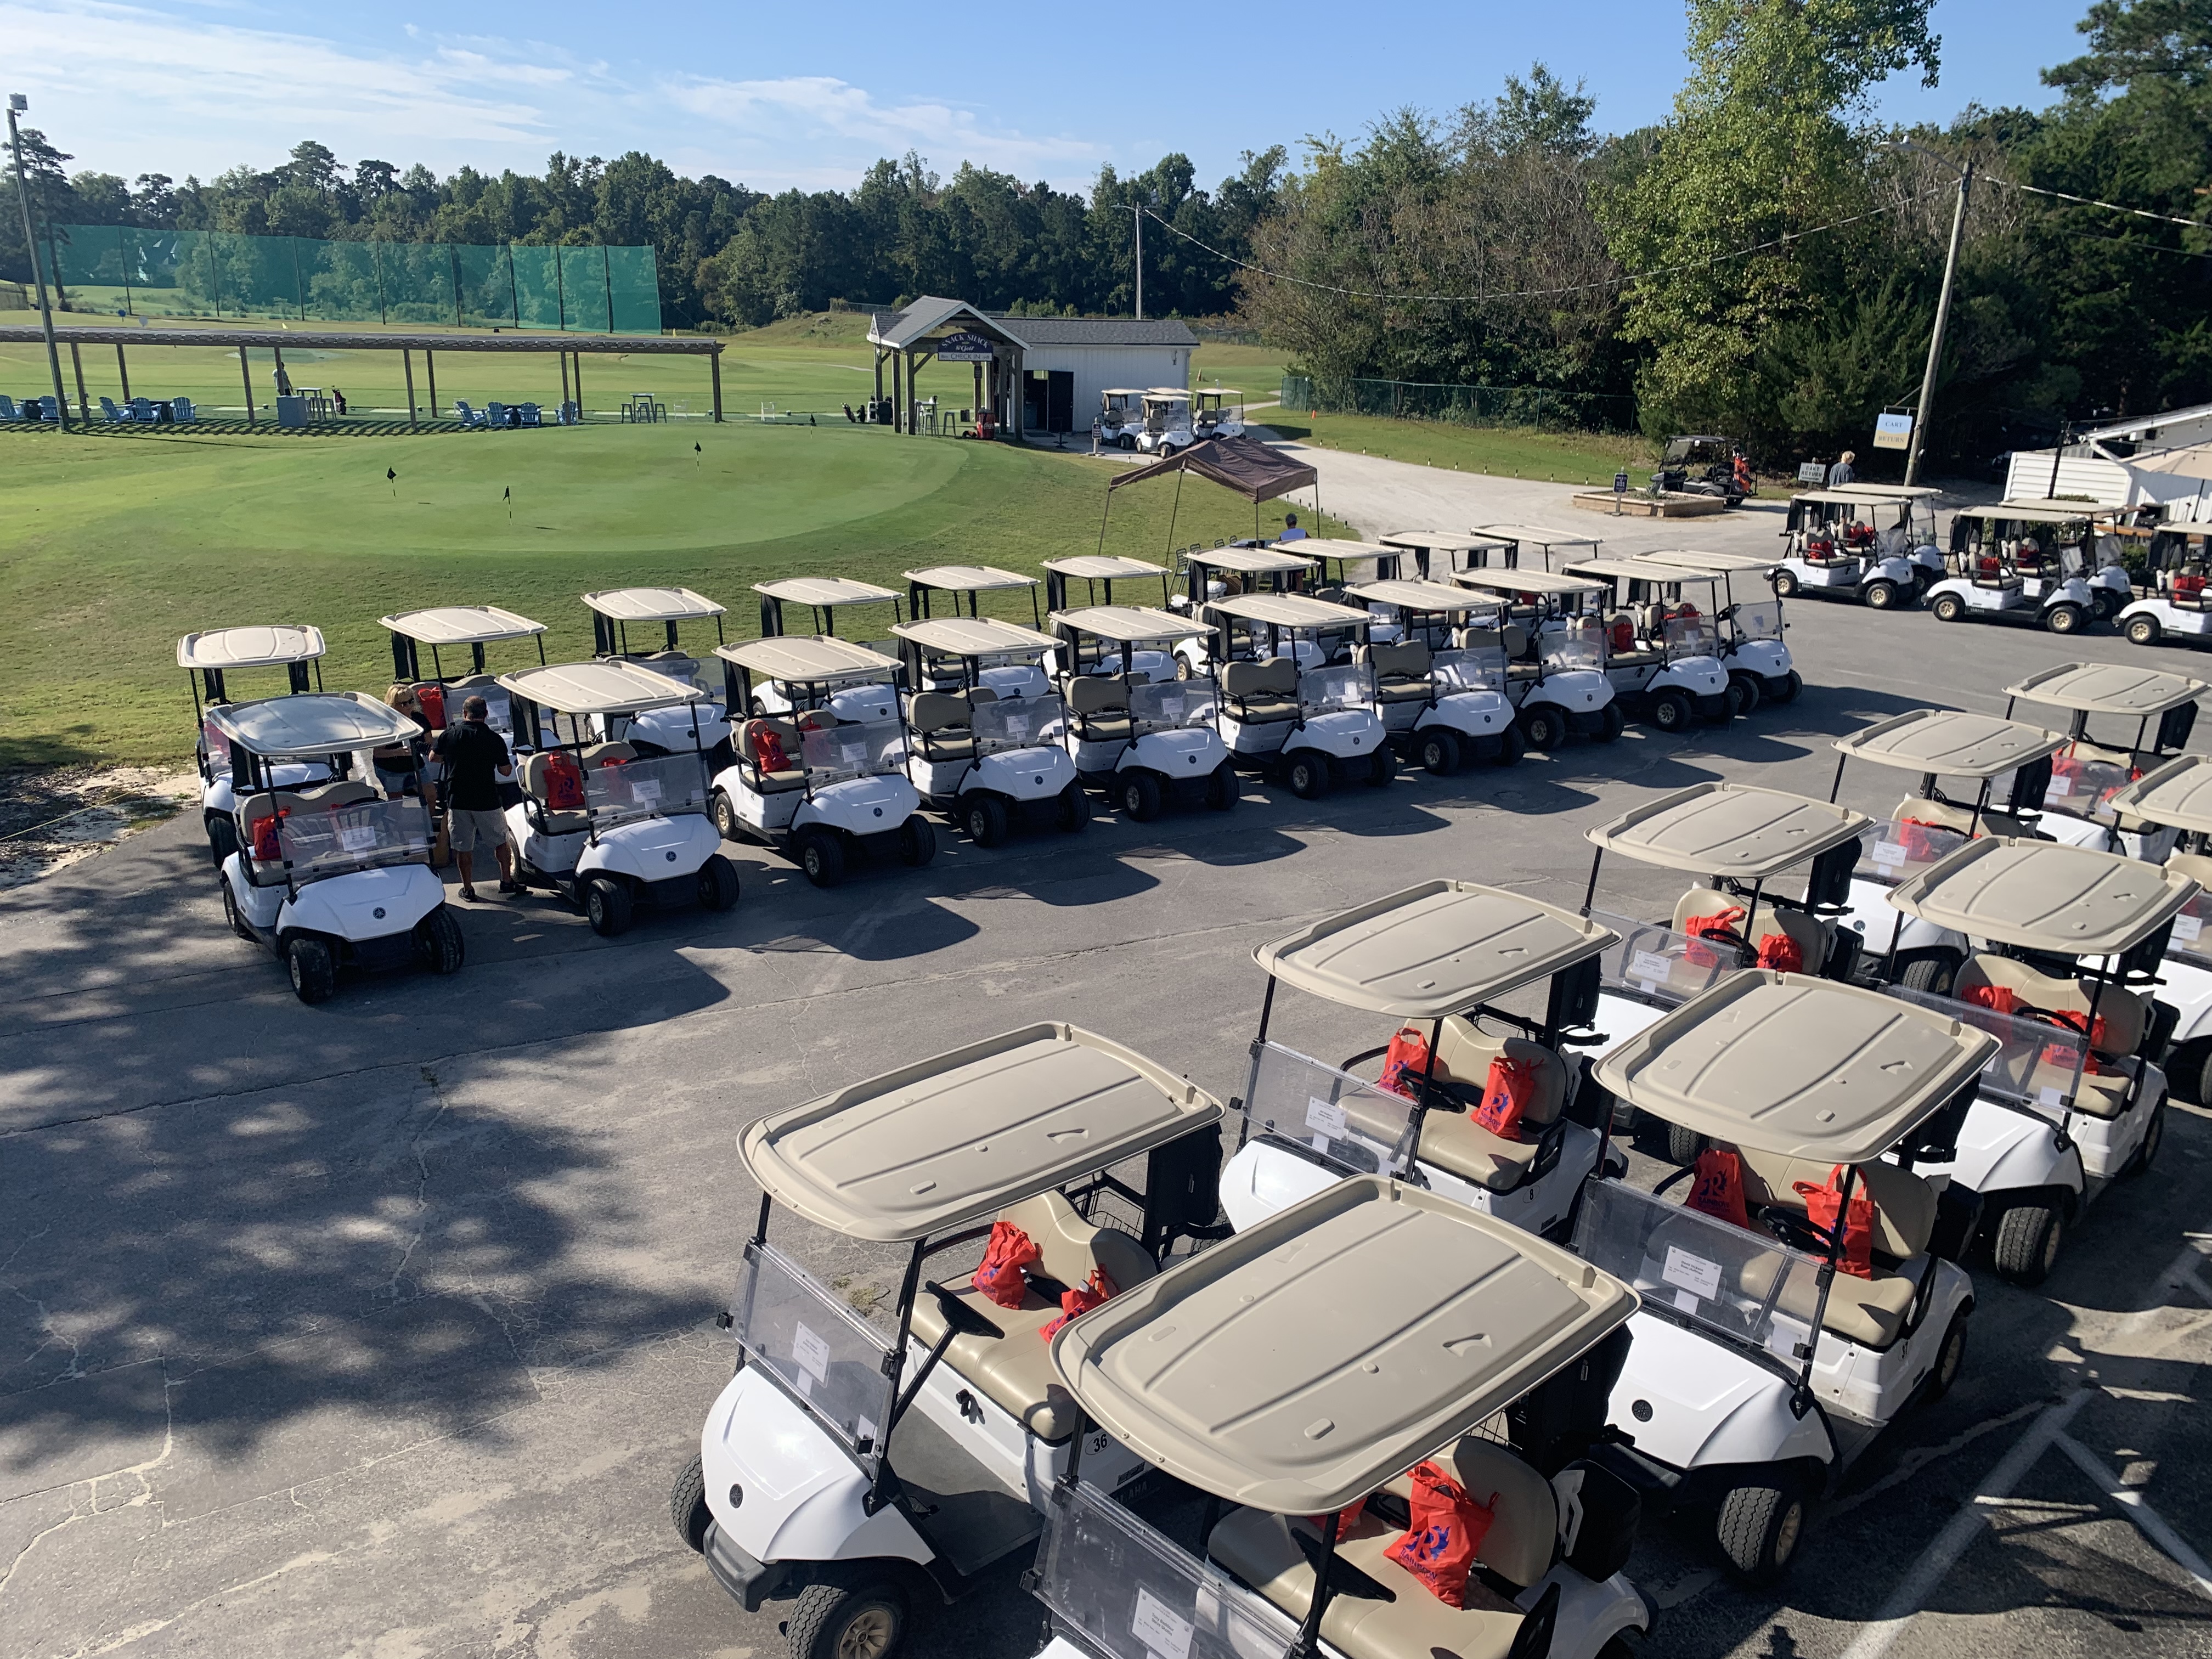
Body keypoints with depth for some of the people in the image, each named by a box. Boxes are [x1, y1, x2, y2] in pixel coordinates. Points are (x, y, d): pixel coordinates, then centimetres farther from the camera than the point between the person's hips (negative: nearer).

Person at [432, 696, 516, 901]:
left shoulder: (449, 735, -4)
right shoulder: (495, 739, -10)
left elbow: (433, 757, 12)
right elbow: (506, 771, -4)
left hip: (457, 800, 1)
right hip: (487, 801, -1)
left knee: (463, 847, 10)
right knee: (500, 841, 17)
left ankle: (468, 890, 15)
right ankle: (507, 882, 20)